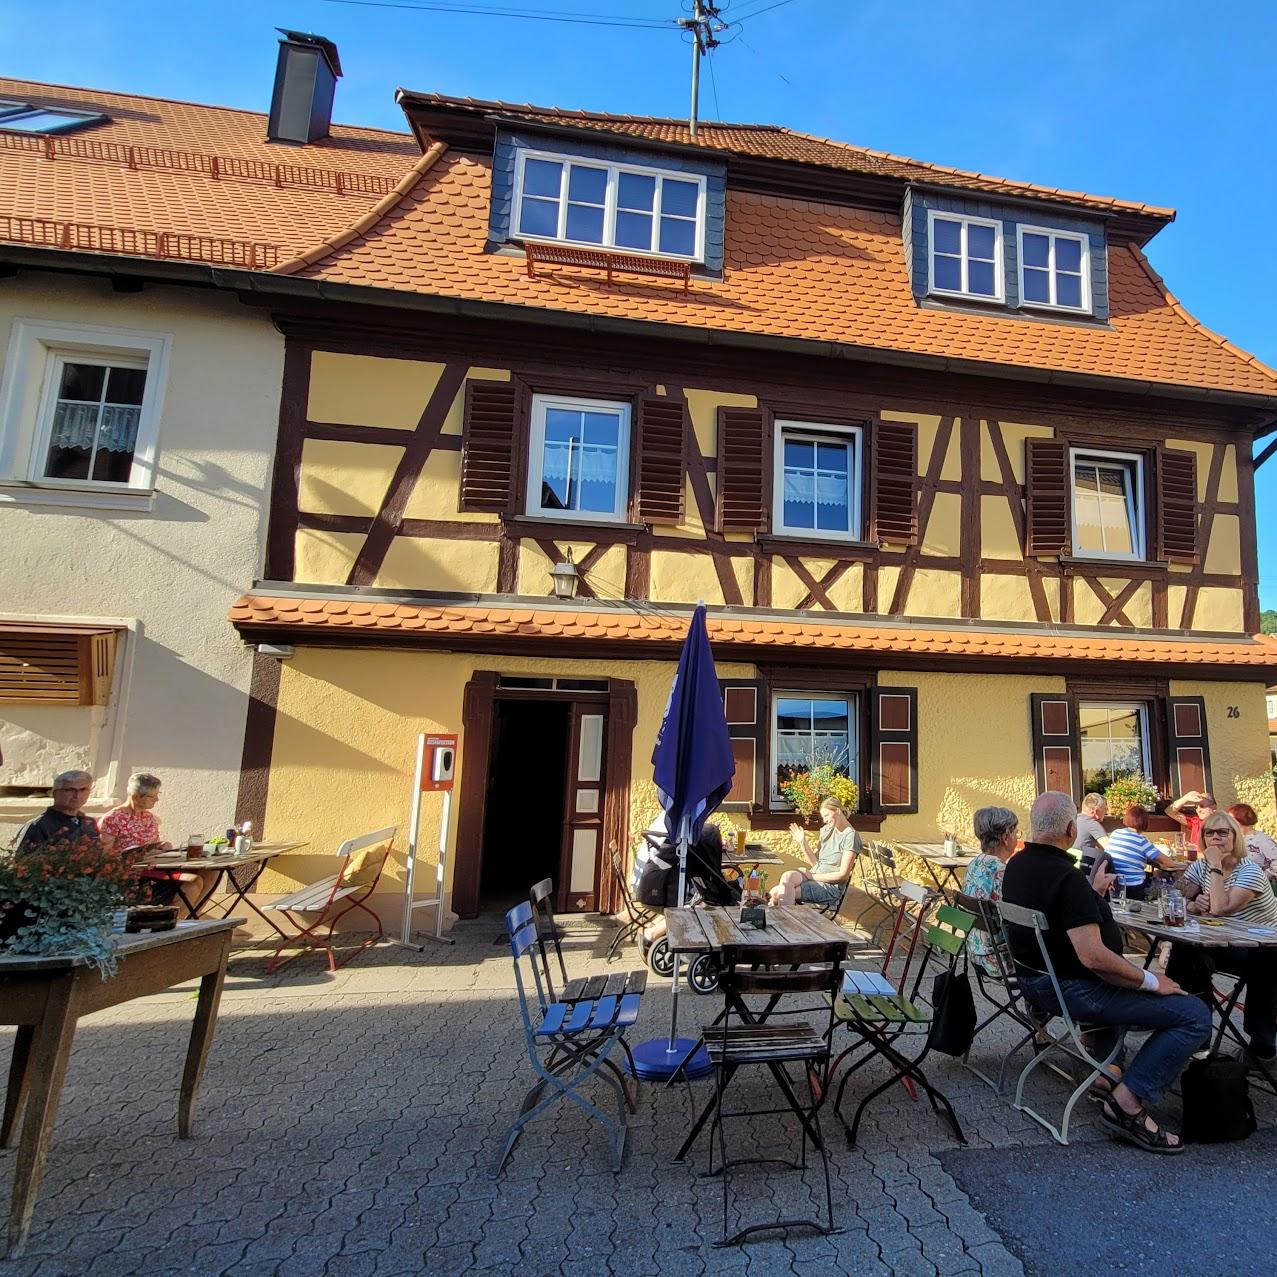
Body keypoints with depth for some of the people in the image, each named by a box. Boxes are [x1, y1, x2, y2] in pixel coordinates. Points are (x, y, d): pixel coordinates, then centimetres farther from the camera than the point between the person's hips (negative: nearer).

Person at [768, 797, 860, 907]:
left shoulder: (851, 836, -9)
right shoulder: (827, 830, 15)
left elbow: (843, 874, -12)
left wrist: (812, 876, -13)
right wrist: (803, 843, -1)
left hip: (831, 886, -6)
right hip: (814, 876, 6)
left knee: (784, 892, -26)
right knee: (787, 876, -28)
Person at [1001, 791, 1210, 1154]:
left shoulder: (1016, 865, 2)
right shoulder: (1067, 877, -28)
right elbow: (1094, 957, -30)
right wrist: (1151, 981, -14)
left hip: (1034, 981, 10)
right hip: (1073, 990, -9)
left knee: (1117, 982, 35)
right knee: (1194, 1015, -8)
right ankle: (1127, 1103, -6)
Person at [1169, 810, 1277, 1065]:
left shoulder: (1250, 871, -18)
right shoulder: (1201, 866, 0)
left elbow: (1220, 909, -33)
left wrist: (1216, 866, -27)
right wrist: (1195, 903, -28)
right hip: (1229, 946, 4)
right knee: (1184, 952, -23)